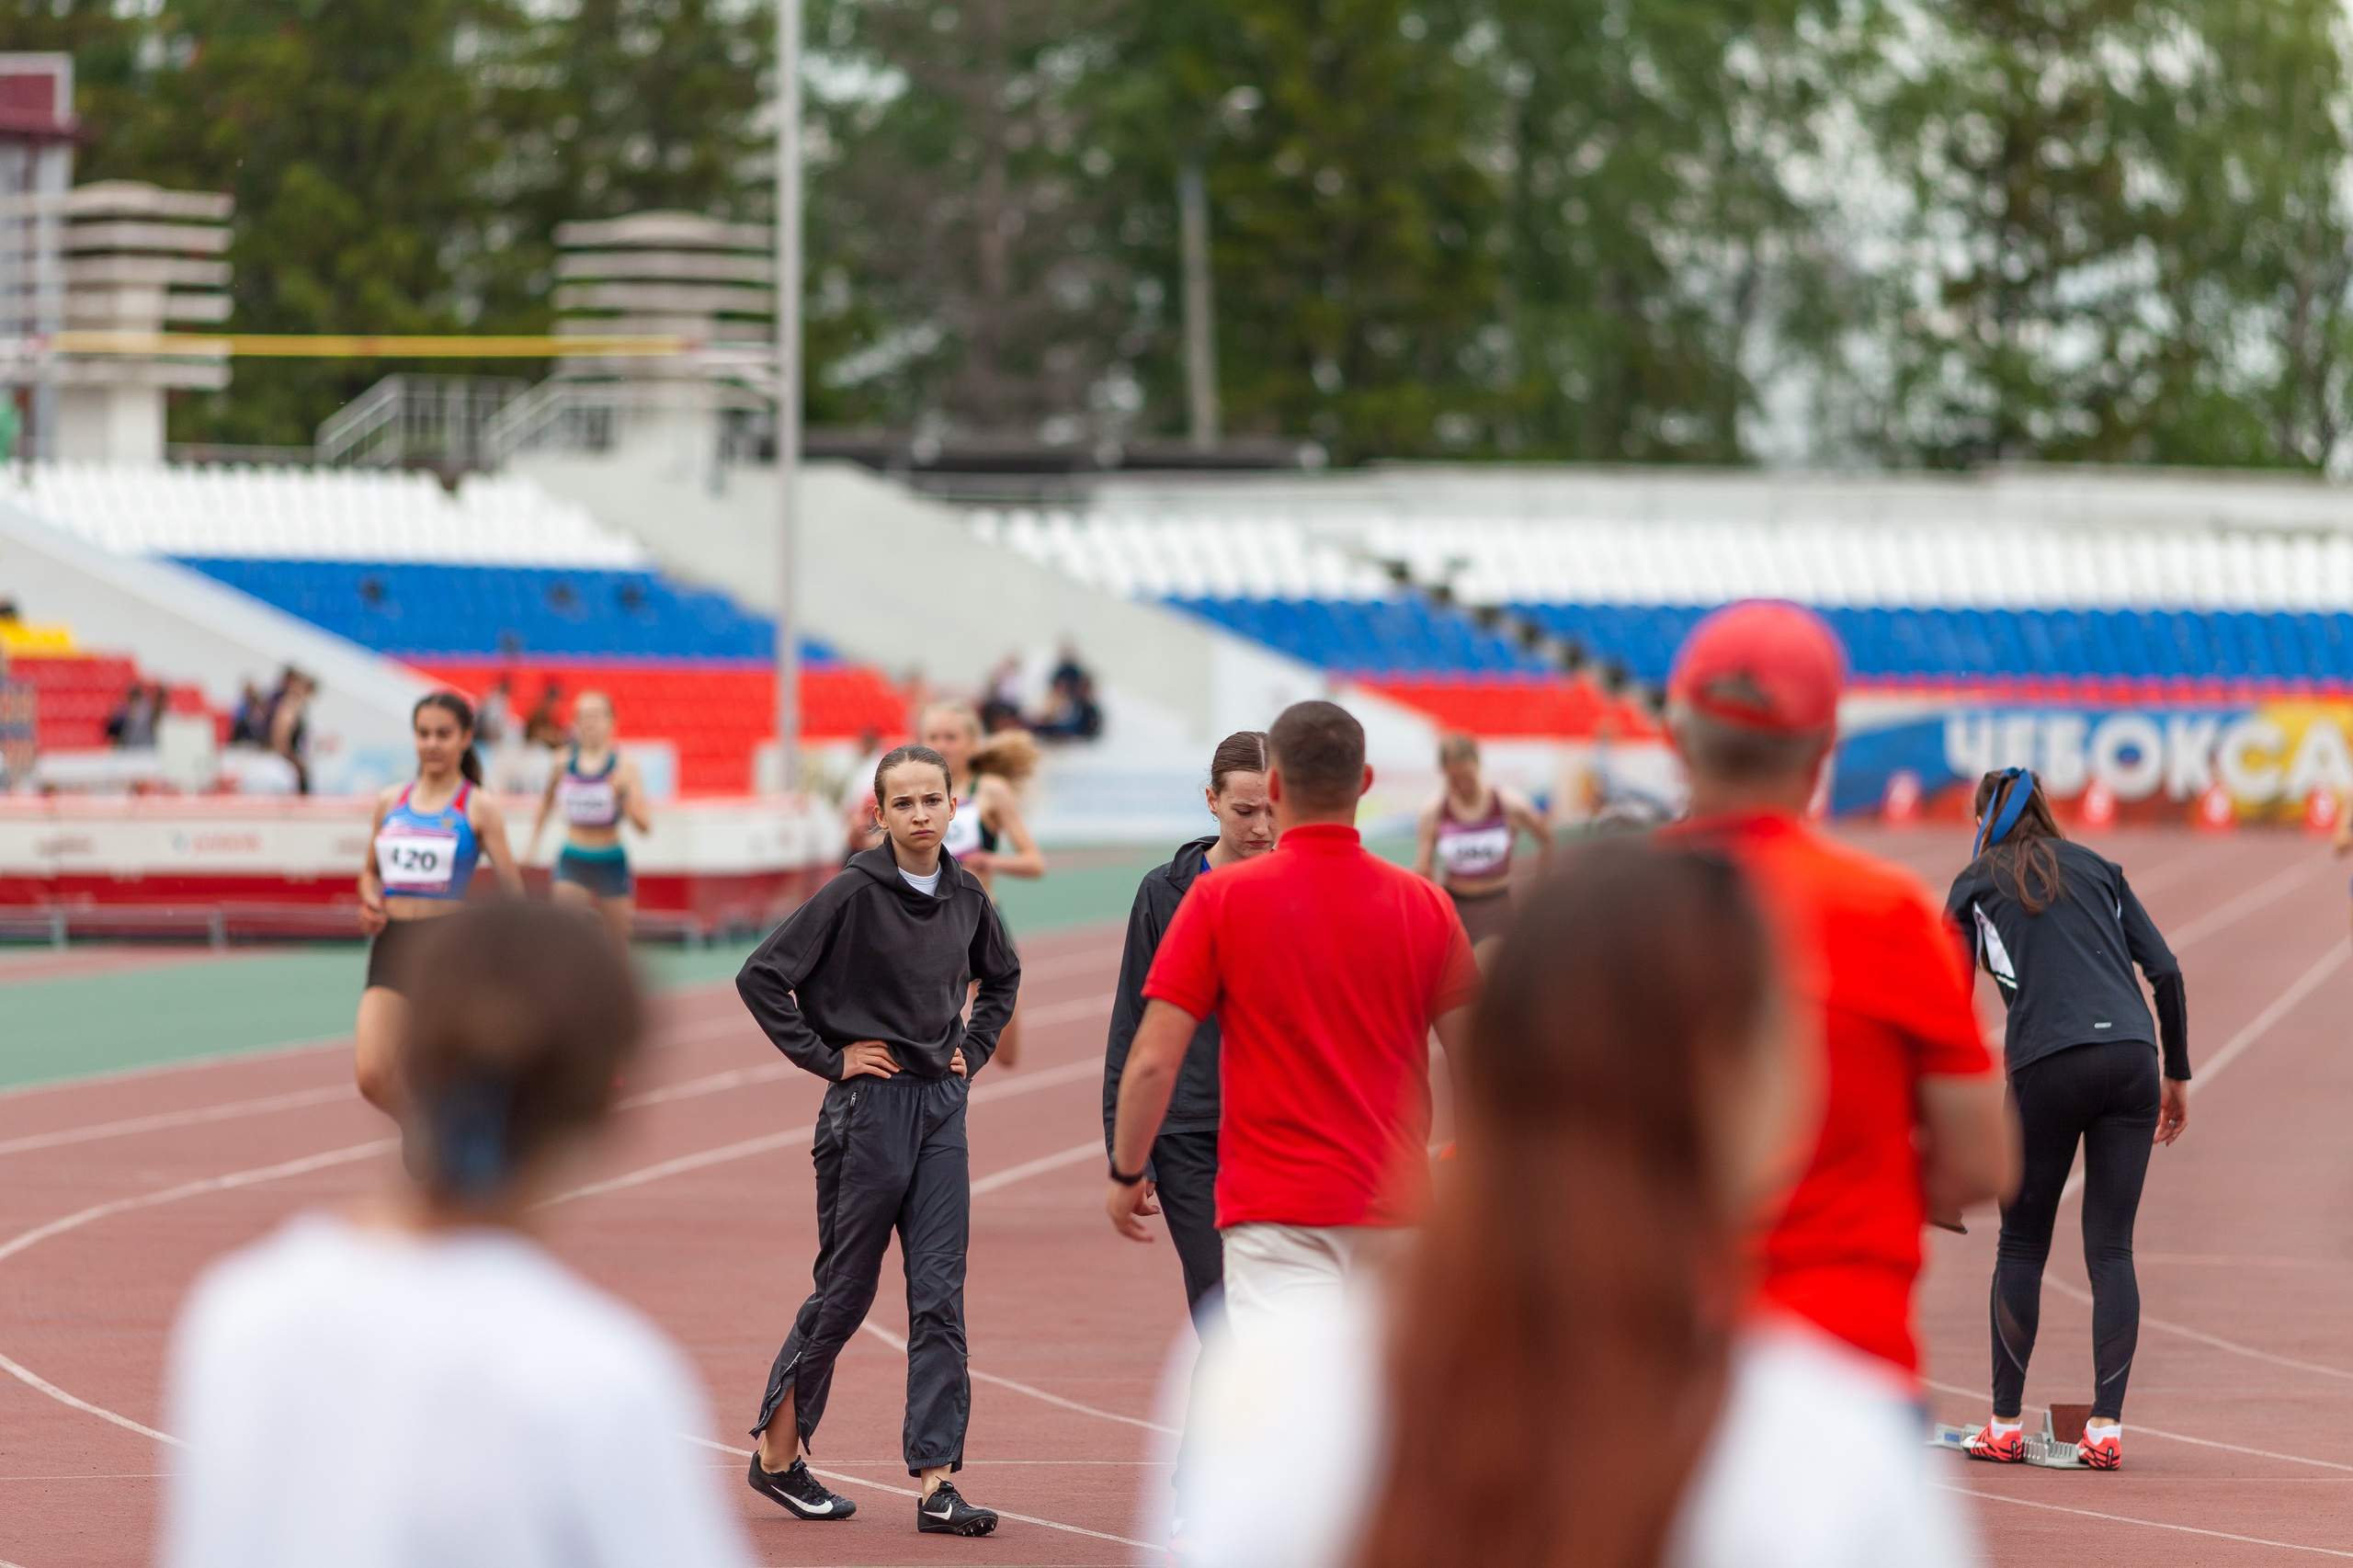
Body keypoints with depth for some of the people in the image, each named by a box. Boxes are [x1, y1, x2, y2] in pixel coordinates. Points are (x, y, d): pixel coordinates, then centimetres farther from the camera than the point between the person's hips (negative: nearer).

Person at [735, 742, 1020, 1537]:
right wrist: (825, 1056, -11)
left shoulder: (965, 895, 5)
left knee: (940, 1296, -2)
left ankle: (936, 1484, -4)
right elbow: (761, 977, -12)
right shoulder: (854, 893, -10)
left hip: (942, 1108, 4)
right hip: (869, 1106, -4)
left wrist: (974, 1048, 12)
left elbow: (1003, 977, 26)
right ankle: (777, 1451, 24)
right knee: (846, 1289, 5)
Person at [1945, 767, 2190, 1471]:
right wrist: (2177, 1075, 19)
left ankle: (2005, 1425, 10)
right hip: (2132, 1057, 2)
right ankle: (2106, 1427, -2)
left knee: (2021, 1246, 10)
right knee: (2111, 1248, 5)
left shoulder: (1975, 884, 14)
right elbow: (2166, 971, 13)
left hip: (2046, 1068, -2)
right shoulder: (2098, 868, 21)